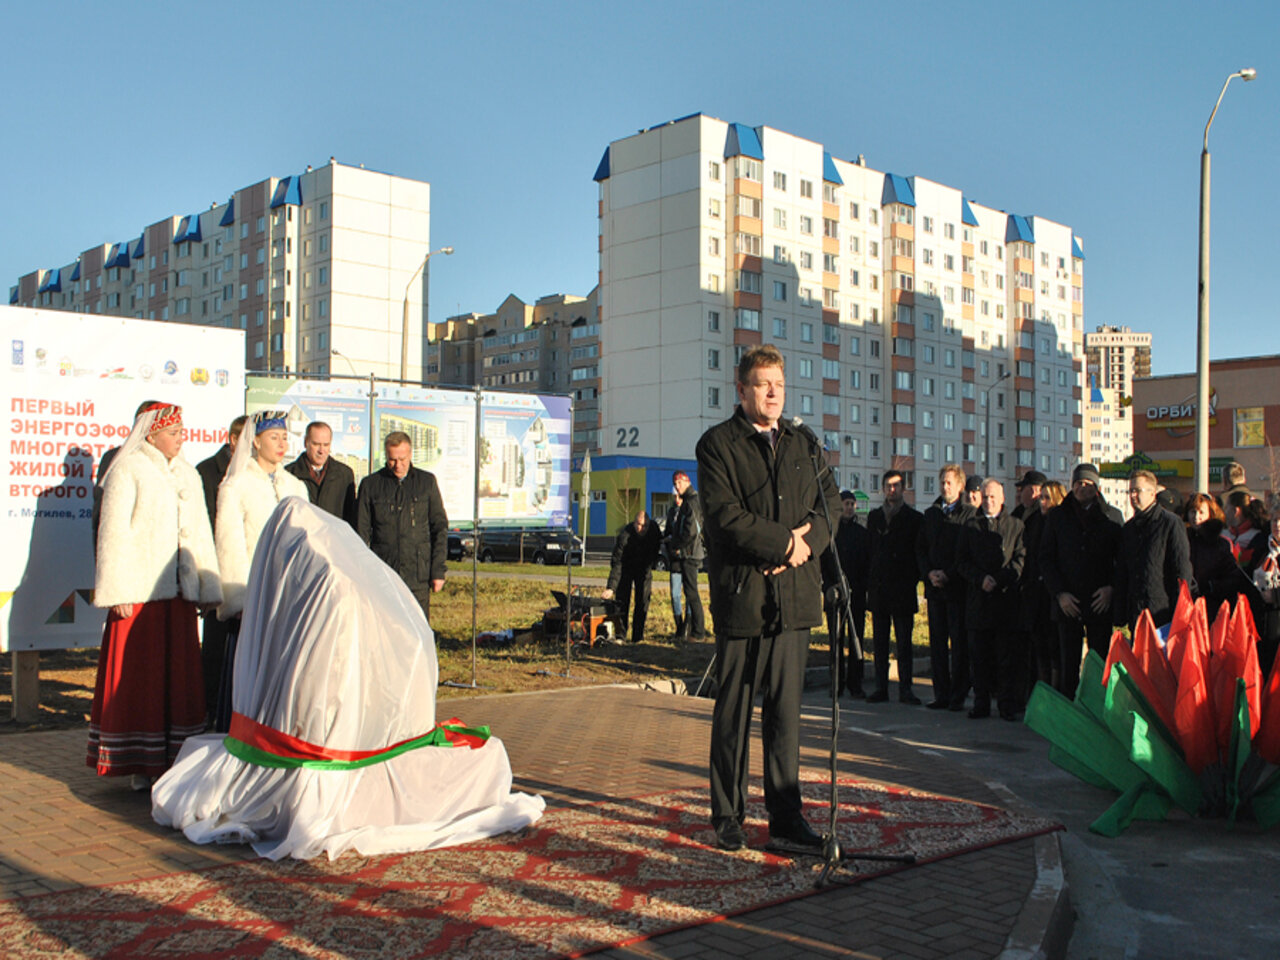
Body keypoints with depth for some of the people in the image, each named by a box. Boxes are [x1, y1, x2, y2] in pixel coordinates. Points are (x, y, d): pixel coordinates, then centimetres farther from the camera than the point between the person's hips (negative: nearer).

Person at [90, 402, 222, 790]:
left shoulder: (187, 475, 16)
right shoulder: (127, 471, -3)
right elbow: (113, 533, -7)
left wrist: (207, 586, 13)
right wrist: (118, 594, -12)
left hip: (178, 591, 6)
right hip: (138, 592, -6)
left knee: (178, 676, 6)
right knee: (138, 675, 0)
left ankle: (171, 758, 12)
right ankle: (139, 765, 6)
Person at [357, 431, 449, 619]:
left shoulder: (427, 482, 8)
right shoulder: (370, 484, 6)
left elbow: (440, 527, 9)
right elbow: (362, 532, 7)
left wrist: (438, 570, 3)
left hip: (418, 576, 0)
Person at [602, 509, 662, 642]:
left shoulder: (654, 529, -19)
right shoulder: (624, 535, -32)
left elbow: (656, 547, 5)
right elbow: (616, 563, -33)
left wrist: (651, 565, 2)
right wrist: (611, 588, -39)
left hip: (644, 568, 3)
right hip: (626, 568, -3)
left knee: (643, 600, -5)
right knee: (622, 600, -9)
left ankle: (637, 636, 0)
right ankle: (620, 635, 0)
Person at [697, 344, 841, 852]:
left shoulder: (803, 444, 16)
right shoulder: (718, 443, -2)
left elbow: (831, 501, 12)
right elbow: (725, 515, -12)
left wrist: (807, 538, -8)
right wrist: (785, 541, -12)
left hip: (794, 595, 4)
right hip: (741, 595, -4)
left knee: (786, 709, 8)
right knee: (733, 710, 4)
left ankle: (786, 814, 17)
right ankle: (727, 815, 16)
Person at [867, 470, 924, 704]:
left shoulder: (914, 518, 3)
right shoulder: (874, 516, 14)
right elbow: (869, 550, 13)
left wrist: (912, 579, -5)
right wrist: (869, 582, 7)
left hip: (903, 589, -3)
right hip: (878, 588, 3)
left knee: (904, 641, -1)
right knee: (879, 640, 5)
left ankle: (905, 689, 3)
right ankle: (881, 688, 10)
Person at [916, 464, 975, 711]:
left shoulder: (969, 515, -1)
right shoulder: (930, 514, 16)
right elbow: (920, 548, 15)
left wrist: (949, 574, -13)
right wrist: (928, 573, -2)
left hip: (957, 586, -5)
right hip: (934, 587, 5)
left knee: (959, 643, -2)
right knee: (937, 642, 5)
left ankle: (958, 695, 4)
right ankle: (941, 694, 11)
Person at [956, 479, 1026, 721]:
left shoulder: (1015, 525, 6)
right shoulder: (971, 526, 13)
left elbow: (1020, 559, -1)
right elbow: (962, 561, 8)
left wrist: (999, 580, -14)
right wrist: (980, 579, -9)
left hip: (1006, 599, -2)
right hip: (978, 599, 2)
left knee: (1007, 656, 0)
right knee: (979, 656, 5)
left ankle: (1008, 705, 7)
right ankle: (981, 704, 12)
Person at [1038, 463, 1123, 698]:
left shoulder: (1112, 516, 7)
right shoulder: (1057, 516, 10)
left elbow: (1123, 559, 7)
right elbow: (1046, 558, 7)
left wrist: (1112, 588, -7)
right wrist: (1059, 593, -3)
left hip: (1100, 603, -1)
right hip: (1068, 602, 1)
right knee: (1068, 663, 2)